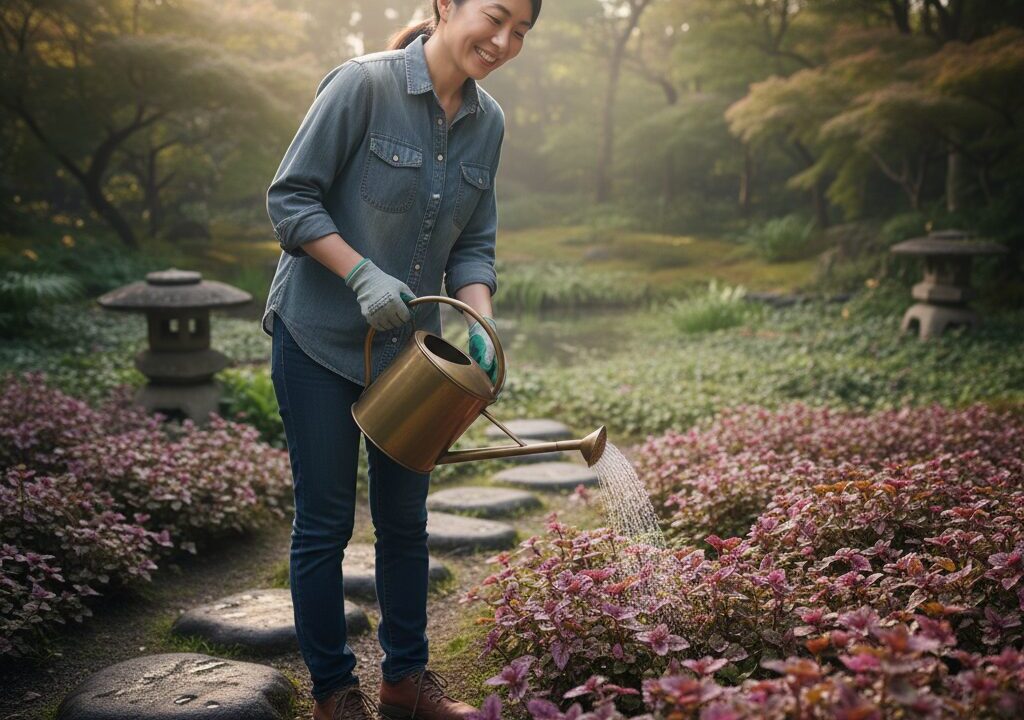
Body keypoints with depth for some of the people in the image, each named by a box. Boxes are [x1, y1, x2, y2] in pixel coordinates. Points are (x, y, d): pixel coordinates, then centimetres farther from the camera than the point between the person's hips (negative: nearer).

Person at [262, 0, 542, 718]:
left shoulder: (489, 122, 3)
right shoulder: (363, 83, -15)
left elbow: (474, 246, 6)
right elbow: (289, 197, -13)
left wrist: (479, 326, -11)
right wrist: (363, 273, -24)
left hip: (410, 346, 6)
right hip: (319, 337, -6)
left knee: (405, 518, 15)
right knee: (325, 522, 4)